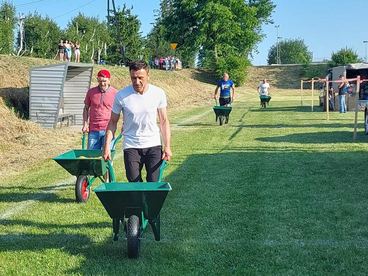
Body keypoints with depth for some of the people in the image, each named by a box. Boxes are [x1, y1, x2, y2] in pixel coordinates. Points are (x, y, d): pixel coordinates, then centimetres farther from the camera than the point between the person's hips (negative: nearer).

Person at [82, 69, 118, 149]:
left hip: (108, 130, -3)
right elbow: (86, 108, 16)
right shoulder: (91, 92, 7)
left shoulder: (115, 93, 0)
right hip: (93, 130, 3)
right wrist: (85, 123, 5)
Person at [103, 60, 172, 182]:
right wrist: (107, 146, -5)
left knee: (154, 184, 0)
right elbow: (113, 122, 2)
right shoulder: (121, 96, -7)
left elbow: (164, 121, 3)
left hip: (154, 146, 1)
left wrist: (167, 146, -4)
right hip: (131, 147, -1)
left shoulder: (158, 93, -3)